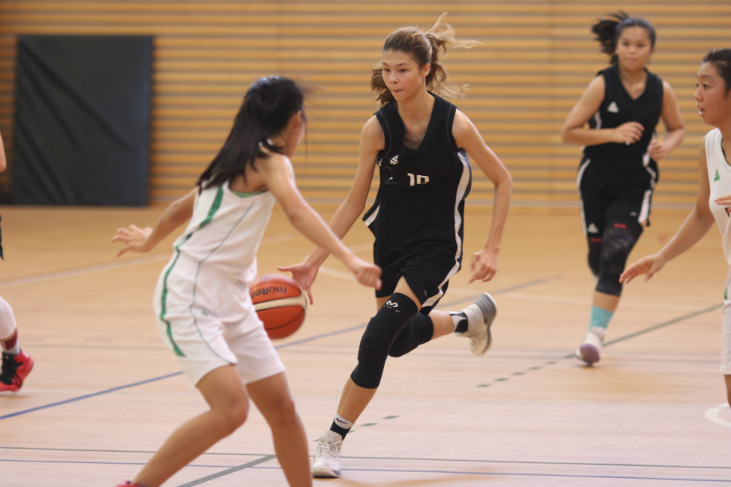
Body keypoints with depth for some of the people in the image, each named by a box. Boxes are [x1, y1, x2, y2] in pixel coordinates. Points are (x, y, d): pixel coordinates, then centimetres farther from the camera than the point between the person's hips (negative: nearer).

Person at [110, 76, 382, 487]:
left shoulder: (236, 160, 14)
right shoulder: (271, 161, -12)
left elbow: (183, 207, 28)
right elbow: (297, 211, -32)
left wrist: (150, 240, 47)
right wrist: (350, 260, -44)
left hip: (232, 301, 10)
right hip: (190, 299, -10)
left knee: (281, 408, 6)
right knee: (231, 409, -23)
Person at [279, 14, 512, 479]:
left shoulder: (455, 124, -19)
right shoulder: (378, 128, -12)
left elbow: (503, 181, -6)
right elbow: (355, 202, -4)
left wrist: (492, 249, -12)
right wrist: (315, 261, -10)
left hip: (436, 244, -5)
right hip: (390, 239, 5)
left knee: (378, 337, -20)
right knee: (400, 340, 19)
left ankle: (333, 442, -9)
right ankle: (471, 318, 50)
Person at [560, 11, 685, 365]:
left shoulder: (661, 90, -4)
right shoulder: (602, 85, -11)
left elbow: (677, 128, 13)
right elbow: (568, 132, -11)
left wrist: (666, 146, -9)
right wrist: (613, 134, -22)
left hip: (636, 183, 0)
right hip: (596, 180, 0)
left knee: (615, 255, -16)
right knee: (598, 256, 10)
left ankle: (596, 333, -17)